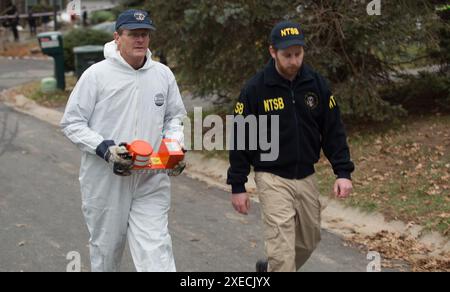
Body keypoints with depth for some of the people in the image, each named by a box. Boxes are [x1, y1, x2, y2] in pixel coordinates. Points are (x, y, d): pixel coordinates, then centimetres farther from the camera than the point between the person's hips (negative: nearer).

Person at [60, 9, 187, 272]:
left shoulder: (163, 75, 3)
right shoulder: (97, 75, -8)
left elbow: (175, 117, 16)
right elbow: (72, 123, -5)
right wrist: (104, 149, -18)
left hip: (151, 182, 2)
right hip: (105, 180, -2)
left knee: (156, 248, -8)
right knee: (106, 247, 15)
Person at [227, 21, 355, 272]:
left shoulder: (317, 84, -1)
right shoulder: (255, 89, -10)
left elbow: (334, 131, 4)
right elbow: (240, 139, -5)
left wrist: (343, 172, -5)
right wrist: (238, 186, -5)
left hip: (307, 178, 4)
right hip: (273, 179, -4)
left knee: (309, 241, 16)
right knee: (283, 249, -9)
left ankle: (270, 269, 41)